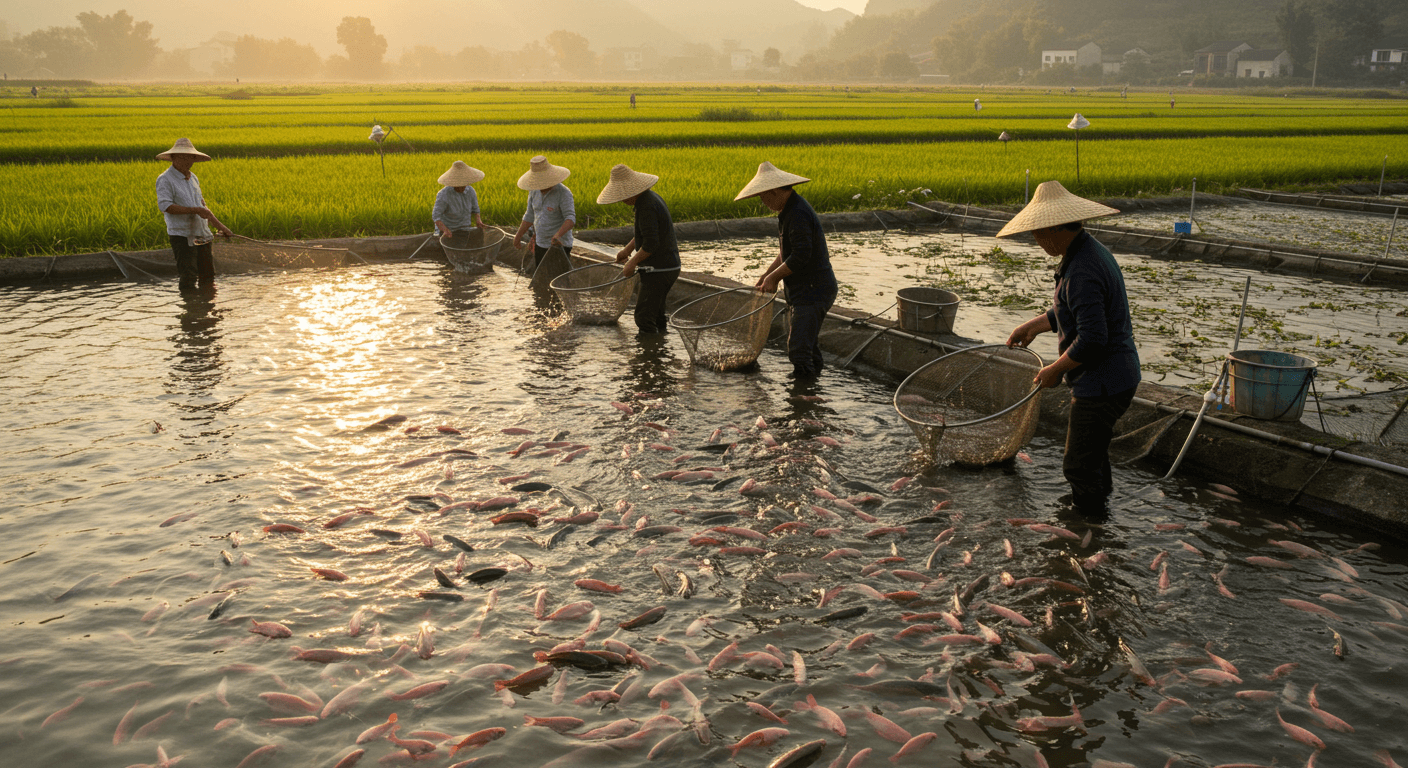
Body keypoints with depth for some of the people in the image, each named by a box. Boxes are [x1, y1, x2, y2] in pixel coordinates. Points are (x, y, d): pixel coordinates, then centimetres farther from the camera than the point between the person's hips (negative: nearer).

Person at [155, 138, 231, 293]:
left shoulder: (193, 178, 16)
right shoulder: (165, 180, -8)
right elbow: (165, 206, -20)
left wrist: (218, 225, 21)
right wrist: (196, 210, -21)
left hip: (202, 235, 7)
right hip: (182, 235, -7)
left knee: (208, 277, 11)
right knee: (188, 280, -8)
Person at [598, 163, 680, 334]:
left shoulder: (646, 206, -22)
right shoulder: (649, 197, 11)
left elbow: (651, 243, -27)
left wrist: (633, 262, -15)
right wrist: (627, 249, 25)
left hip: (658, 270, -11)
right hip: (668, 265, 11)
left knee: (644, 316, -8)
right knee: (655, 310, 22)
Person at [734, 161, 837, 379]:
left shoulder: (799, 214, -22)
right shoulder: (789, 210, 13)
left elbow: (801, 256, -25)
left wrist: (774, 277, -12)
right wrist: (769, 273, 12)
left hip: (813, 291, -11)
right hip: (806, 290, 11)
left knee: (799, 348, -12)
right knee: (807, 343, 18)